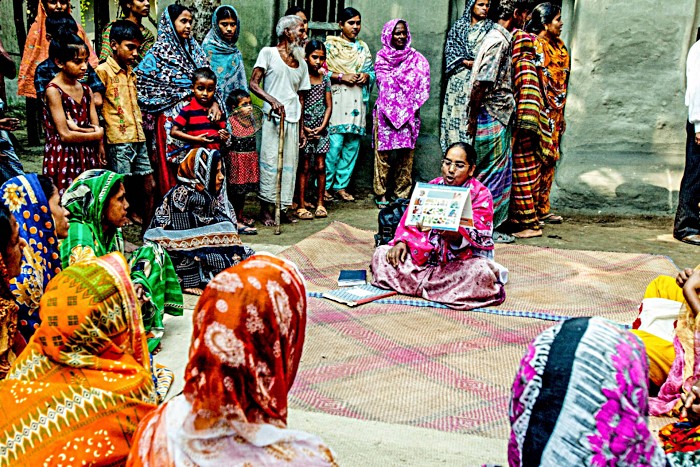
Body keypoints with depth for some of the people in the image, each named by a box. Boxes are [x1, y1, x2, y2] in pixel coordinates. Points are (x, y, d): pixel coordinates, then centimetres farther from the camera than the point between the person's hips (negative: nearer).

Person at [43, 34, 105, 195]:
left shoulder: (86, 90, 9)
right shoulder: (53, 91, -10)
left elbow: (97, 128, 4)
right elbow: (65, 135, -14)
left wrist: (75, 127, -13)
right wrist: (97, 134, -4)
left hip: (88, 157, 6)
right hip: (63, 159, -6)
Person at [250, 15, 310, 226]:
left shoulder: (301, 64, 16)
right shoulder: (268, 53, 0)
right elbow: (253, 84, -7)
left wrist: (301, 128, 15)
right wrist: (273, 100, -22)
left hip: (293, 121, 5)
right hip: (272, 118, -5)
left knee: (290, 164, 5)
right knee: (270, 162, -5)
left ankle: (282, 207, 15)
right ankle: (265, 210, 2)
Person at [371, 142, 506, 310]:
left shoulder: (481, 194, -4)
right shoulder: (433, 186, 9)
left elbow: (480, 238, -15)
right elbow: (410, 219, 8)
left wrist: (456, 236, -36)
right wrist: (401, 241, -12)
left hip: (464, 257, -5)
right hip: (426, 255, 5)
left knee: (480, 273, -39)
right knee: (381, 254, -12)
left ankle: (418, 284, -20)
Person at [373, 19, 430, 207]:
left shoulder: (416, 58, 11)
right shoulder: (381, 57, 9)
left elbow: (422, 84, 4)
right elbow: (382, 83, 2)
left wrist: (412, 106, -7)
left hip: (408, 112, 1)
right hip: (386, 111, -1)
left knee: (406, 153, 0)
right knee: (383, 152, -3)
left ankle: (402, 194, 6)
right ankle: (381, 194, 2)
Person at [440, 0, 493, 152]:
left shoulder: (490, 28, 10)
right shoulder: (459, 26, 13)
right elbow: (450, 49, 5)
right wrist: (465, 62, -8)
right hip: (459, 80, 1)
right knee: (455, 115, -2)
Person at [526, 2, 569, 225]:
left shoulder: (558, 46, 17)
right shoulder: (536, 45, -10)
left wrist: (560, 114, 19)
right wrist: (544, 112, -19)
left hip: (555, 112, 9)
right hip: (542, 112, -9)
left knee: (550, 157, 10)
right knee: (539, 158, -7)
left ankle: (543, 208, 16)